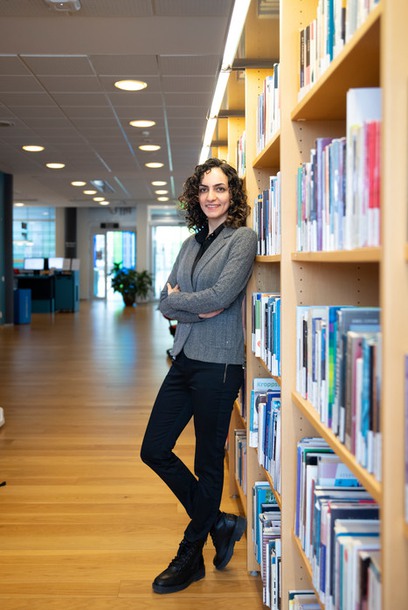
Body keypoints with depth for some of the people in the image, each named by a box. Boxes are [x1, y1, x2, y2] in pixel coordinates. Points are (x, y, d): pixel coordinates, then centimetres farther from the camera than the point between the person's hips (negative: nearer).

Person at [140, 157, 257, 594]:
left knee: (208, 462, 5)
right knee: (153, 450, 9)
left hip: (218, 362, -8)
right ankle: (218, 523, 26)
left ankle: (191, 559, 23)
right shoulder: (192, 243, 15)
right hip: (185, 359, 8)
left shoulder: (242, 238, -5)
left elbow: (221, 296, -18)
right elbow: (165, 303, 7)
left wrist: (177, 299, -3)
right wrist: (200, 308, -10)